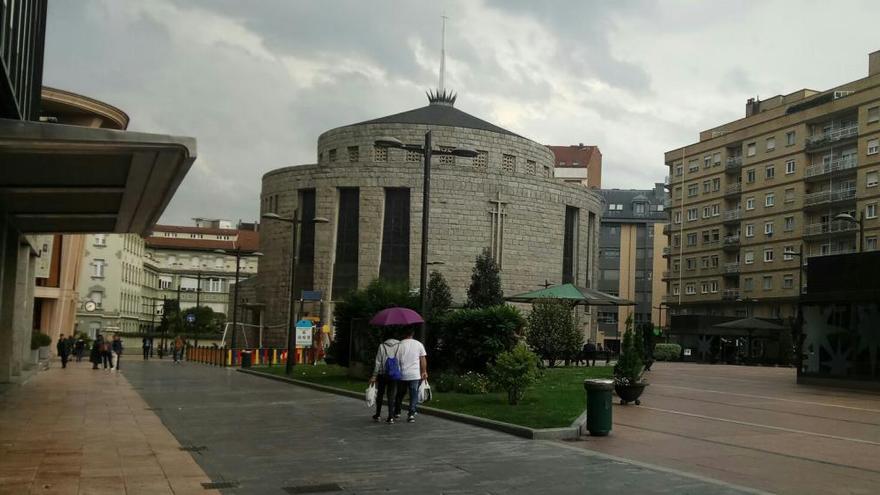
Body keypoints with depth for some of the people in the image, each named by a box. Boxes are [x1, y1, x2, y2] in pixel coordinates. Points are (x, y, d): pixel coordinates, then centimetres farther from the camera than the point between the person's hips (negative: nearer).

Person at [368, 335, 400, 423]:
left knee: (379, 394, 15)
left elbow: (378, 362, -3)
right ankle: (391, 417, 1)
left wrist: (374, 376, -1)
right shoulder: (400, 346, 3)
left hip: (383, 374, 0)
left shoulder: (382, 346, 2)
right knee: (391, 396, 5)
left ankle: (377, 415, 20)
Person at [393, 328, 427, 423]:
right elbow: (423, 359, 3)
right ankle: (411, 414, -6)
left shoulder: (400, 345, -3)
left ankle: (397, 412, 26)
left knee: (400, 394, 15)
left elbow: (396, 360, -2)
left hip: (402, 374, 0)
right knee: (414, 395, 3)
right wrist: (424, 372, 10)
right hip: (415, 375, 0)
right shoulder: (419, 344, 2)